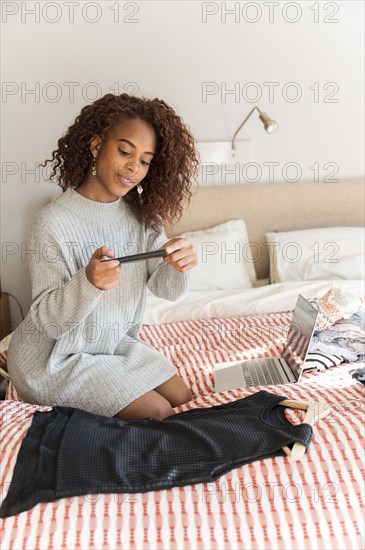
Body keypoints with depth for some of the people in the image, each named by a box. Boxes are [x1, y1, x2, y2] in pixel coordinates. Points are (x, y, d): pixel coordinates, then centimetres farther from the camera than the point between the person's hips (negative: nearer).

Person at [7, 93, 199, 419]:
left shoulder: (141, 213, -6)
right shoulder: (53, 222, -25)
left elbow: (166, 289, -9)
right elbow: (48, 322, -23)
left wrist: (179, 266, -32)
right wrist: (89, 282, -43)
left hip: (117, 343, 6)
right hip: (56, 357, -6)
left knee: (182, 399, 3)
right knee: (158, 414, -9)